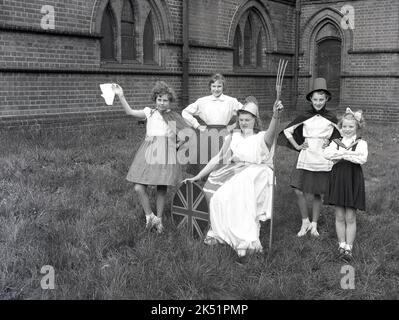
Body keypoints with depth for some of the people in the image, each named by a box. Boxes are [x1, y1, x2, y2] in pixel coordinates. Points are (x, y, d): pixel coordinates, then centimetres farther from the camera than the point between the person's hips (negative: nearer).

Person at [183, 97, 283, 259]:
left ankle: (244, 241, -33)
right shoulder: (233, 137, 14)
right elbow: (217, 158, 15)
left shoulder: (262, 137, 2)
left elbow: (271, 133, -24)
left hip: (257, 175, -4)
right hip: (235, 173, 5)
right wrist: (197, 177, 10)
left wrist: (275, 115, -46)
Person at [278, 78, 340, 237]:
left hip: (323, 160, 0)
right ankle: (305, 222, 13)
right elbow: (287, 131, 9)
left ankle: (314, 224, 22)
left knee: (317, 194, 5)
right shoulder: (304, 117, 2)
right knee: (299, 191, -7)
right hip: (305, 159, 0)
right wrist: (297, 146, 4)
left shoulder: (331, 118, 2)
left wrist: (330, 144, 0)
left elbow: (341, 136, 14)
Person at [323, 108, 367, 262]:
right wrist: (348, 152, -20)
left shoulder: (361, 143, 1)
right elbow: (326, 153, -15)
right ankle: (341, 245, 21)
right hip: (338, 179, 2)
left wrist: (341, 155, -17)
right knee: (339, 217, 8)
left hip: (353, 180, -2)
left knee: (350, 218, 2)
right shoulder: (336, 142, 7)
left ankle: (348, 248, 10)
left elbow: (362, 158, -20)